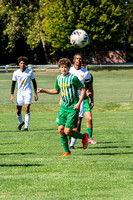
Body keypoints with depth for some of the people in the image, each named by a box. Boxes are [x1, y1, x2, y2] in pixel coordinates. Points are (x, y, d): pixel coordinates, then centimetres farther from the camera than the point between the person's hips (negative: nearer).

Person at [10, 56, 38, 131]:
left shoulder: (30, 72, -2)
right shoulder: (16, 73, 0)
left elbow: (34, 82, 8)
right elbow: (13, 84, 5)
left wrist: (36, 93, 6)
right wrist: (12, 95, -2)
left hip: (28, 92, -2)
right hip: (20, 93, 2)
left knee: (27, 108, -17)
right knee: (18, 111, 4)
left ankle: (26, 127, -13)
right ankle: (21, 122, 34)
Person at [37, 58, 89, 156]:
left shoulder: (73, 78, -15)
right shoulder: (59, 78, 7)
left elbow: (83, 90, -10)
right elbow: (56, 91, 23)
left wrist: (78, 104, -17)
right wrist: (43, 91, 13)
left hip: (73, 108, -7)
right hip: (64, 107, 7)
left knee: (67, 131, -10)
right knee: (61, 129, 1)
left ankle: (84, 137, 17)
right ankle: (66, 151, 14)